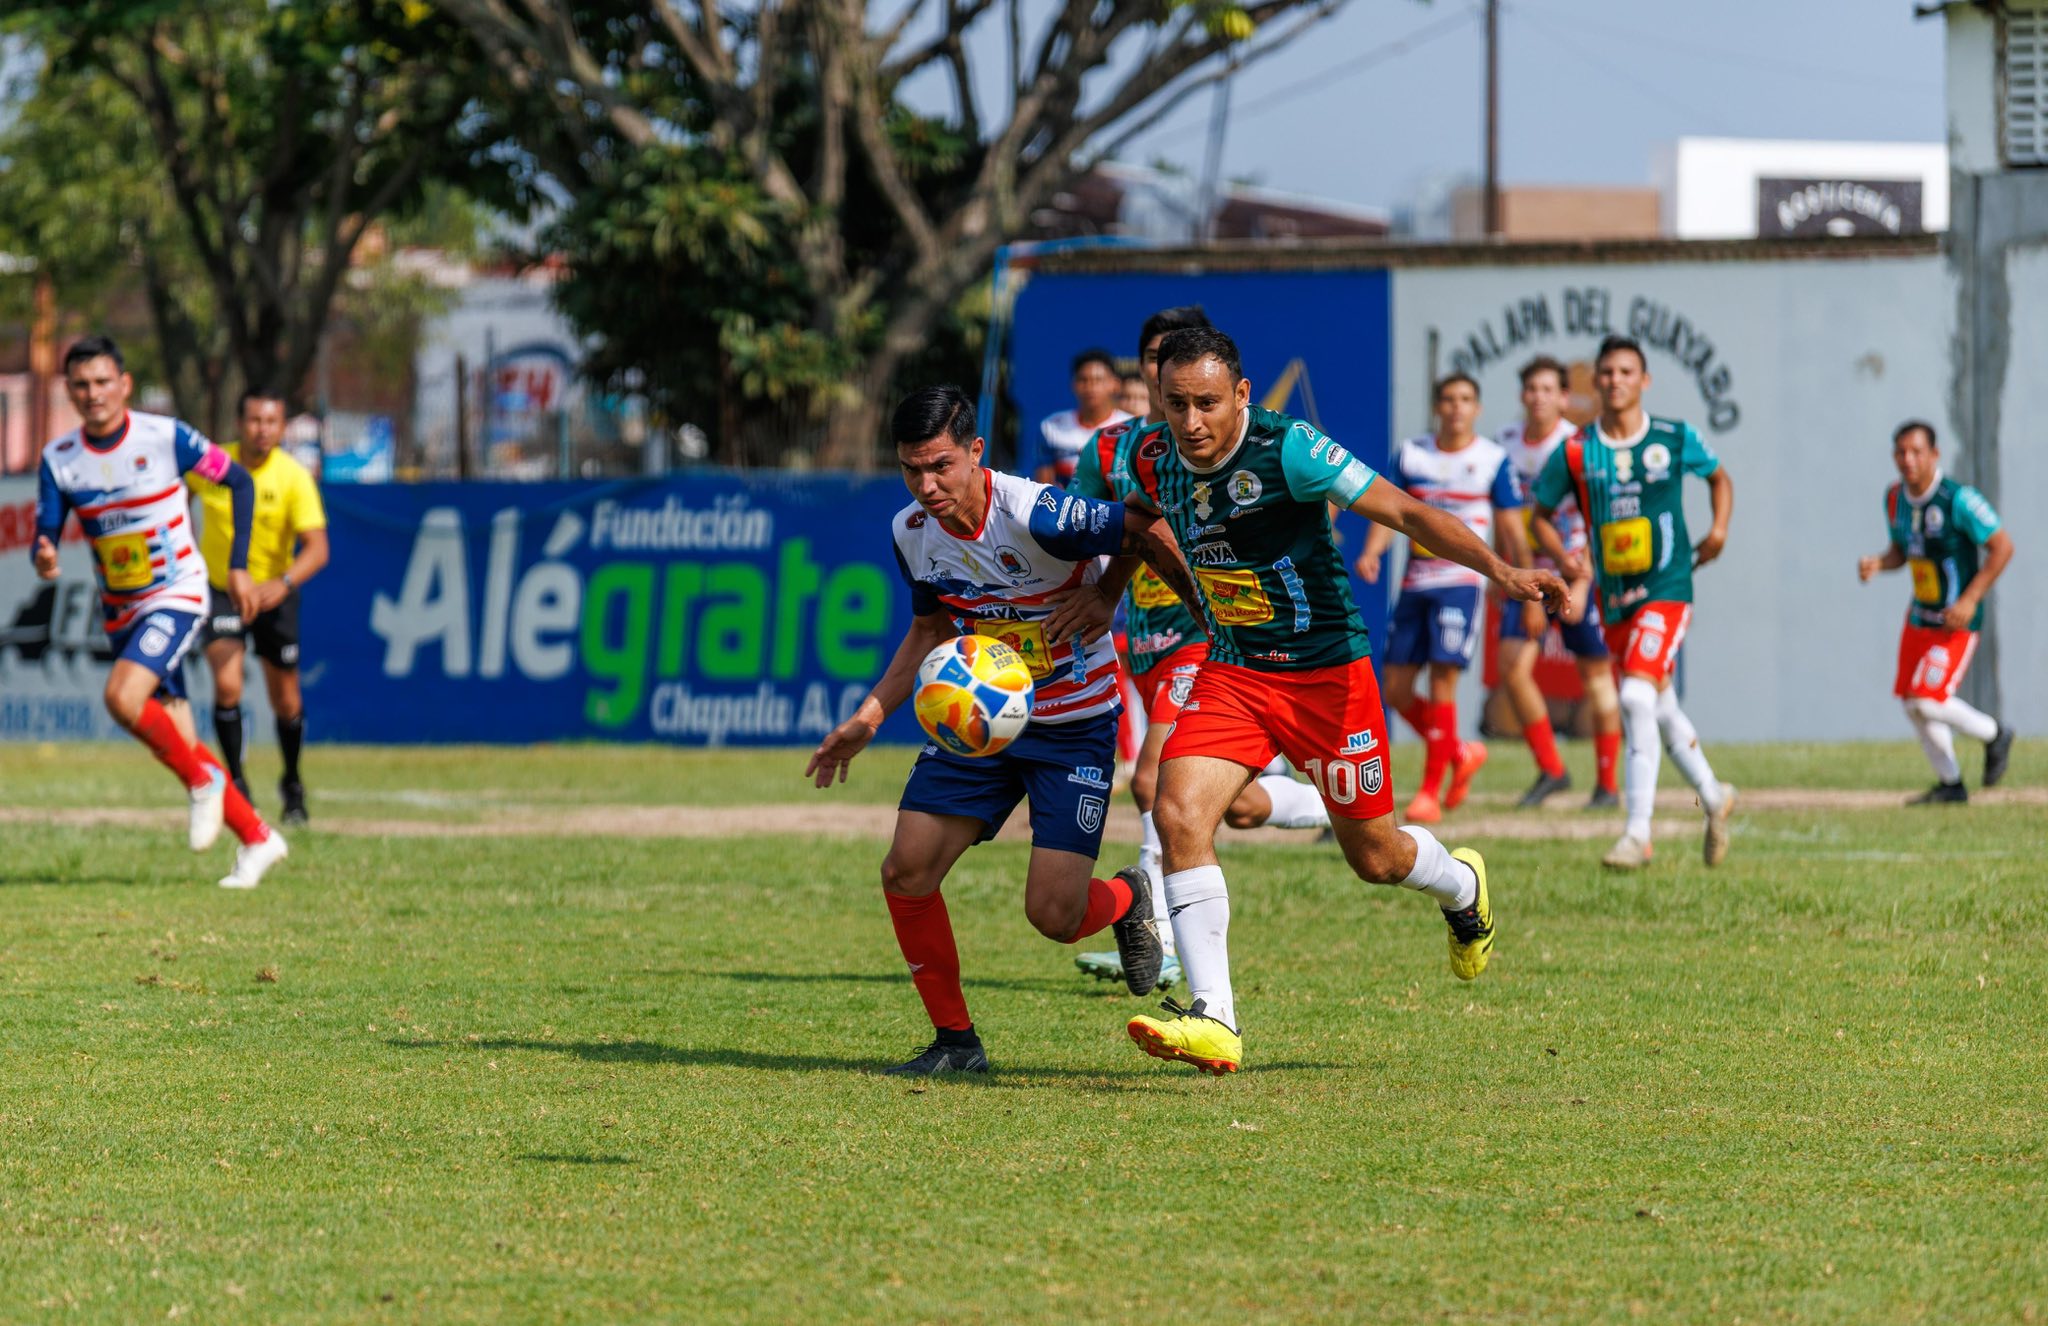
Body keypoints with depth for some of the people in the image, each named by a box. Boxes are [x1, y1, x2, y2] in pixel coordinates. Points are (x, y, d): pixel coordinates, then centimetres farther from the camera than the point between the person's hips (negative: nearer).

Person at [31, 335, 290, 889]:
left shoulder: (166, 437, -13)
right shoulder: (59, 460, -4)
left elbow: (239, 481, -1)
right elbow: (45, 536, -3)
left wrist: (238, 566, -5)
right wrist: (44, 561, -28)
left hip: (176, 597, -5)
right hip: (120, 611, 5)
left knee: (122, 696, -28)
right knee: (178, 744, 4)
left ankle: (203, 779, -6)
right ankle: (257, 838, 18)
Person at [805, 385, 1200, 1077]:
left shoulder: (1037, 515, -27)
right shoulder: (911, 531, -5)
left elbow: (1144, 531, -15)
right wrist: (870, 716, 7)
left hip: (1076, 725, -5)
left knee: (1054, 913, -13)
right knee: (906, 872, -10)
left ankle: (1127, 900, 26)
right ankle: (955, 1040, 8)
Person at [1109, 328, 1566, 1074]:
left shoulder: (1286, 450, -21)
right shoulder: (1154, 463, -4)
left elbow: (1403, 511, -20)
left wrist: (1501, 571, -28)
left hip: (1326, 675, -4)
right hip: (1231, 673, 4)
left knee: (1374, 857, 9)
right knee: (1178, 814, -21)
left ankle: (1463, 888, 48)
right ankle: (1213, 1022, -21)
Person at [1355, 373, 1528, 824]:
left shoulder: (1494, 460, 1)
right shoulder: (1410, 454, 9)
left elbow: (1511, 531, 4)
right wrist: (1372, 551, -15)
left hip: (1461, 580, -4)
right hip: (1415, 583, 4)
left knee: (1442, 679, -14)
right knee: (1396, 690, 2)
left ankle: (1431, 791, -5)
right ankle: (1461, 754, 25)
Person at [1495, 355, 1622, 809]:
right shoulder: (1506, 443, 3)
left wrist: (1580, 586, -30)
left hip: (1576, 572, -4)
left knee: (1595, 676, 3)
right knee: (1513, 667, -10)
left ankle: (1607, 784, 13)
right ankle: (1550, 770, 4)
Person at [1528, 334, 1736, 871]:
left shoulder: (1675, 439, -1)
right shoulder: (1574, 452, 1)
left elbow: (1718, 475, 18)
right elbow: (1540, 514, 12)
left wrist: (1719, 528, 2)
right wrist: (1562, 556, -6)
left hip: (1667, 589, -4)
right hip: (1613, 596, 4)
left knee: (1638, 696, -21)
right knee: (1660, 708, 14)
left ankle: (1638, 832, -21)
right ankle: (1713, 796, 38)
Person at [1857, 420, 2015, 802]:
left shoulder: (1959, 499, -21)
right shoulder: (1895, 498, 2)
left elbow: (2002, 546, -17)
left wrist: (1970, 600, -21)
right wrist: (1877, 563, -7)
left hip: (1956, 620, -8)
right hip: (1920, 614, 8)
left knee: (1927, 701, -15)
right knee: (1912, 704, 8)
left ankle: (1994, 735, 12)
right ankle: (1950, 785, 24)